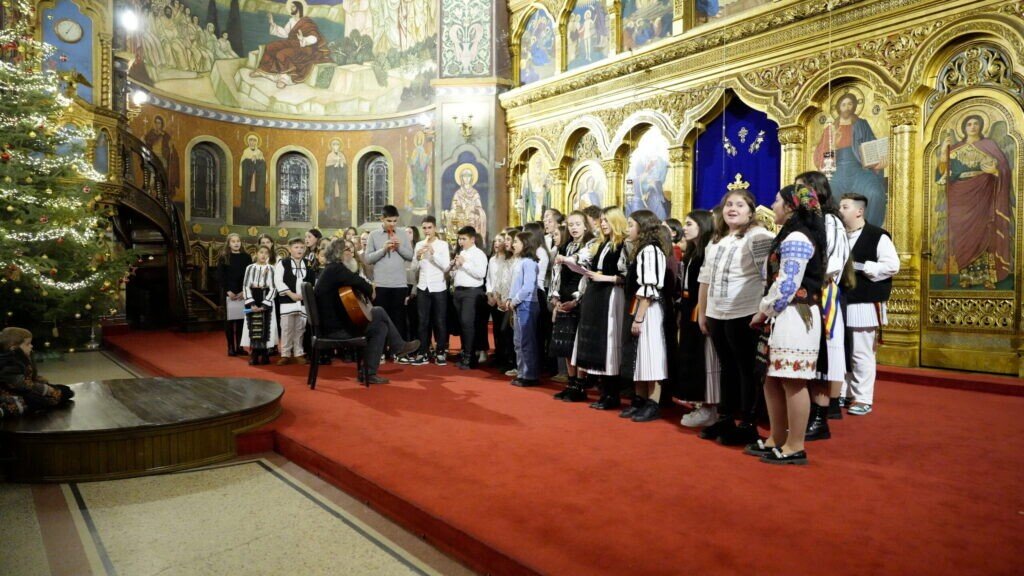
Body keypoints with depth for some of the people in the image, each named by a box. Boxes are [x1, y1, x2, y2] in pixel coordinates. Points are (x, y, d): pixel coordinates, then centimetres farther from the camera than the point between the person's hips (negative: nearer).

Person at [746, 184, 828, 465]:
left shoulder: (796, 238, -12)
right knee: (773, 379, 14)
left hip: (794, 317, -11)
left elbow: (786, 286, -18)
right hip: (783, 318, 11)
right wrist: (767, 313, 12)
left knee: (793, 383, -4)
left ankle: (795, 448, 6)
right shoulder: (791, 236, 20)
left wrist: (763, 311, -7)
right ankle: (777, 439, 24)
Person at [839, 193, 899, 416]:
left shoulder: (878, 236, -6)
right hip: (839, 303, 6)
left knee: (861, 354, -1)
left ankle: (863, 399, 9)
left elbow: (892, 265, -14)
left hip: (864, 305, -6)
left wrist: (859, 267, -17)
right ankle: (842, 394, 24)